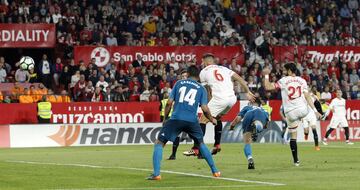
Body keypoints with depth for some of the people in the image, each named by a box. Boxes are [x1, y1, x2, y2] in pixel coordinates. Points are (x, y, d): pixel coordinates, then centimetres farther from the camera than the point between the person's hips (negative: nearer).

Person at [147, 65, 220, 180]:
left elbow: (169, 103, 8)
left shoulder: (179, 83, 14)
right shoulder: (201, 89, 13)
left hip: (176, 119, -2)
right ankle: (214, 171, 25)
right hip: (192, 121, 2)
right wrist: (212, 120, 24)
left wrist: (165, 118, 19)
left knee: (159, 143, 6)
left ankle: (156, 174, -9)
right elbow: (205, 109, 5)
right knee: (201, 143, 26)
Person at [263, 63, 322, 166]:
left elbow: (268, 87, -4)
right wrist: (315, 110, -1)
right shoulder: (302, 80, 4)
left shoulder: (283, 81, -3)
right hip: (303, 110, 2)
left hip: (290, 113, -1)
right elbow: (307, 96, -1)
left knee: (293, 136, 8)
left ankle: (296, 160, 8)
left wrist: (266, 75, 9)